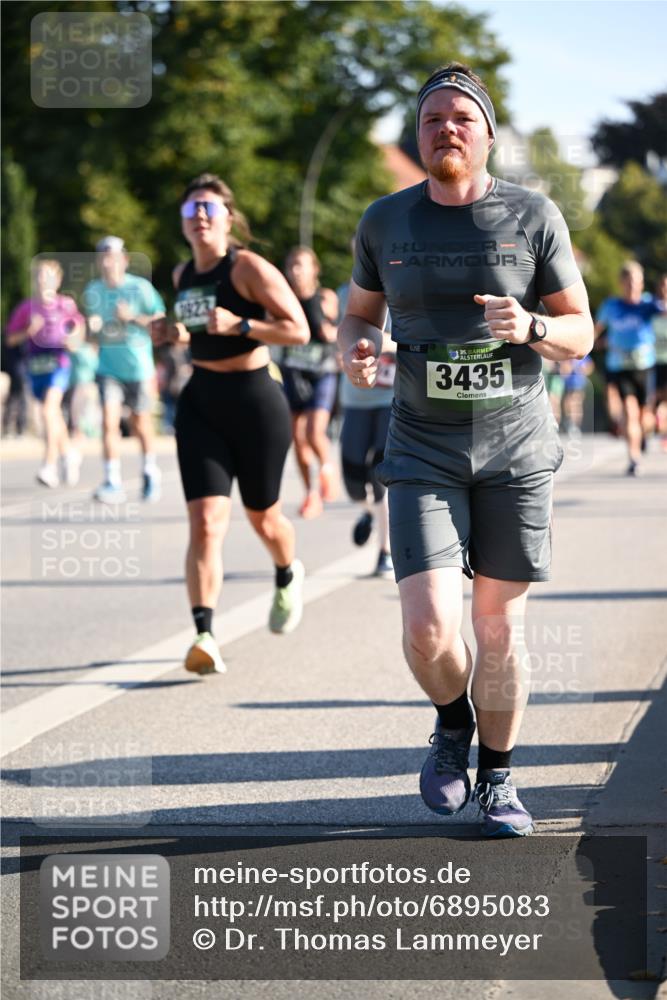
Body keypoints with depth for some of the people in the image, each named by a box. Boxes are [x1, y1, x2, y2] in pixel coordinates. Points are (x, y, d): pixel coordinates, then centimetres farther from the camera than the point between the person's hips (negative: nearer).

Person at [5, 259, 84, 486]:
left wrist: (73, 338, -9)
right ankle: (68, 454, 39)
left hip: (59, 364, -4)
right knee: (54, 416, 16)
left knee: (49, 410, -22)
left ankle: (50, 466, -23)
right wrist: (29, 331, -12)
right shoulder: (26, 308, 3)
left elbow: (79, 326, 12)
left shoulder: (65, 304, -2)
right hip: (36, 366, 4)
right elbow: (11, 339, 5)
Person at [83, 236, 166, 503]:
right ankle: (113, 482, -13)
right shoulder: (92, 290, 3)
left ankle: (151, 473, 35)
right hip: (108, 368, 2)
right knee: (109, 421, -14)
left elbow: (160, 321, -4)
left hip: (138, 367, -2)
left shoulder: (140, 288, -9)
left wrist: (133, 318, -20)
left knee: (140, 425, 11)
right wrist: (93, 328, -7)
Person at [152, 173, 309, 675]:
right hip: (200, 403, 4)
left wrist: (239, 325, -27)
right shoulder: (183, 275, 9)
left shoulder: (249, 268, -11)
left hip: (256, 401, -4)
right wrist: (175, 333, 6)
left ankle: (288, 577, 49)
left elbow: (298, 330, -16)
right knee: (206, 522, -12)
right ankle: (205, 636, -19)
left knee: (263, 518, 14)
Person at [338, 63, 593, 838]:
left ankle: (497, 779, 25)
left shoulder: (533, 217, -3)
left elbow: (579, 336, 0)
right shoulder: (386, 221, 1)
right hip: (424, 451, 0)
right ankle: (452, 724, 21)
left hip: (517, 451, 0)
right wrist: (355, 351, -8)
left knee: (499, 627, 5)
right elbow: (359, 312, 15)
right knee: (429, 631, -12)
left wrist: (529, 328, -22)